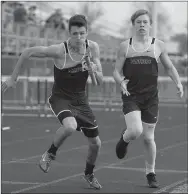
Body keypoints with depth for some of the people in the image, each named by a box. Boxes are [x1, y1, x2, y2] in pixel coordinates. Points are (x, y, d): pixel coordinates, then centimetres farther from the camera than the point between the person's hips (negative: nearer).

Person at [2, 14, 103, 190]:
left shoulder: (93, 47, -11)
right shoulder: (59, 51, -24)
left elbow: (100, 82, -4)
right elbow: (27, 52, -13)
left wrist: (94, 71, -27)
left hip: (80, 99, 5)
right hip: (60, 98, -5)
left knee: (96, 143, 8)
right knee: (70, 126, -36)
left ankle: (89, 174, 39)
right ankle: (50, 154, -6)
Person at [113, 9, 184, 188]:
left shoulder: (158, 45, 4)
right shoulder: (125, 46, 3)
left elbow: (169, 67, 14)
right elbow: (116, 71, 5)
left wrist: (178, 83, -3)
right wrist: (121, 82, -17)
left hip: (150, 97, 1)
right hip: (131, 96, -1)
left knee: (148, 137, 5)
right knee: (135, 131, -22)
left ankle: (150, 174, 22)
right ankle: (124, 139, 16)